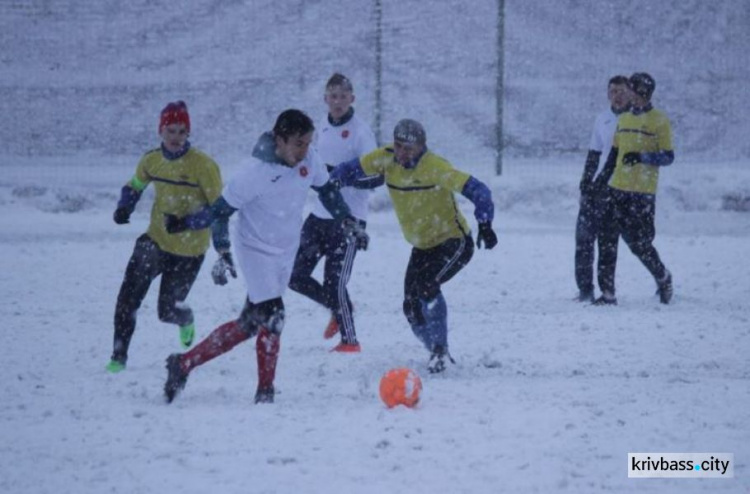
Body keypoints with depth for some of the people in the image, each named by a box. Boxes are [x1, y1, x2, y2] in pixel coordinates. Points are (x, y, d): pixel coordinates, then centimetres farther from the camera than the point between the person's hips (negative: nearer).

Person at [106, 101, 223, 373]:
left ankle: (186, 320, 43)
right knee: (128, 299, -14)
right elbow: (134, 186, 17)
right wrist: (124, 207, -4)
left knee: (168, 310, 5)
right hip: (157, 240, 3)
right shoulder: (152, 161, -2)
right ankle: (119, 356, 0)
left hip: (189, 250, -3)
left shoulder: (203, 166, -17)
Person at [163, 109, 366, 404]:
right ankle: (265, 392, -2)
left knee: (248, 325, 8)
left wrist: (349, 223, 6)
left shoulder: (309, 160, -9)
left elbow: (327, 190, 11)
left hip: (286, 252, 6)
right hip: (257, 250, -6)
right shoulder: (256, 173, -25)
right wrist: (223, 254, -25)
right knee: (272, 316, -18)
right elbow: (221, 211, -17)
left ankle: (184, 364, 20)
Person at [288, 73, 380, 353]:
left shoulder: (361, 132, -11)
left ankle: (349, 340, 8)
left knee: (334, 282, -9)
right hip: (319, 215, 7)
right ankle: (337, 308, 29)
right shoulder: (322, 130, 10)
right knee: (296, 276, 7)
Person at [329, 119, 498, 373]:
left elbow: (476, 190, -27)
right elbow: (352, 169, 0)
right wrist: (333, 182, -22)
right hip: (422, 247, 7)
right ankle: (438, 353, 20)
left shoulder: (435, 167, -25)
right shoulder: (385, 159, -8)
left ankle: (440, 349, -18)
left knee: (426, 285, -29)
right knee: (412, 307, 0)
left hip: (454, 241, -7)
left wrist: (485, 224, -38)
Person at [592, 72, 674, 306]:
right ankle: (607, 292, 1)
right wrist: (601, 180, 18)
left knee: (639, 243, -3)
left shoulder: (659, 121, -3)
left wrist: (642, 157, -22)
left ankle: (663, 278, 23)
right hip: (617, 190, 6)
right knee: (607, 241, -2)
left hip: (642, 193, -6)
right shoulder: (624, 119, 15)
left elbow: (668, 157, -7)